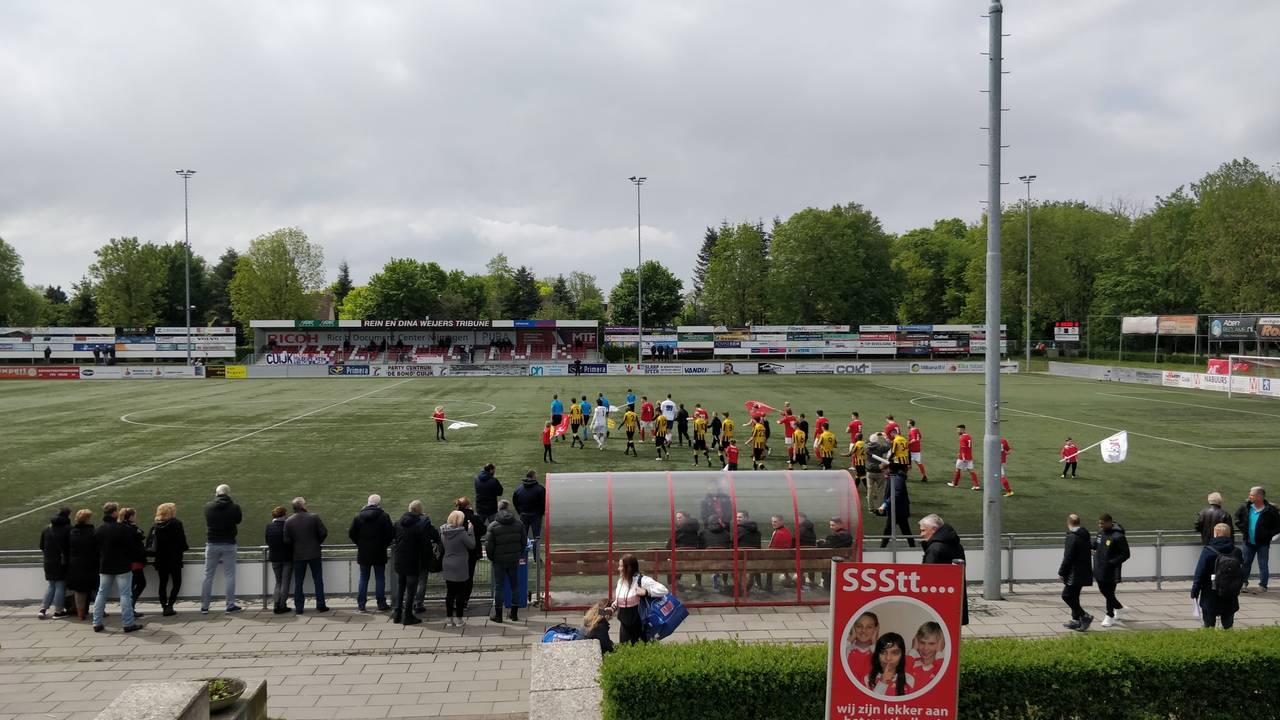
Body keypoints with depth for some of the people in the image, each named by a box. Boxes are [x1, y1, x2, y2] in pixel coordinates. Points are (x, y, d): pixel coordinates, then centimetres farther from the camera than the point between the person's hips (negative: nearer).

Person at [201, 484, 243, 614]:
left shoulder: (208, 507, -2)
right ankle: (230, 605, 4)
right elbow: (238, 521, 5)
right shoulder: (234, 508, -7)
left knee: (208, 576, 9)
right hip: (228, 545, -2)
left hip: (212, 544, 2)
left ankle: (204, 606, 11)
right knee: (230, 576, 4)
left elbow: (208, 522, 12)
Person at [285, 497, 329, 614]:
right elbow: (324, 532, -8)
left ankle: (298, 608, 9)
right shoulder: (314, 517, -9)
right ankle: (320, 605, 7)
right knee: (318, 580, 8)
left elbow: (287, 540, -5)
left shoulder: (288, 521, -5)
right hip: (314, 553, -1)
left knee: (298, 582, 9)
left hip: (298, 555, 1)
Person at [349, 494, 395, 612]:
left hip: (363, 553, 2)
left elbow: (351, 533, 0)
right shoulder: (384, 516, -10)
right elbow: (391, 534, -12)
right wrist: (385, 544, 5)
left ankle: (361, 604, 10)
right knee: (380, 578, 6)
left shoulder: (358, 516, -1)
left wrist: (359, 544, 13)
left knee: (363, 578, 10)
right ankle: (381, 603, 7)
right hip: (379, 553, -2)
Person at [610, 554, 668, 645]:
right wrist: (614, 605, 1)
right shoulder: (620, 581, 6)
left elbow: (663, 590, -24)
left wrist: (646, 592, -29)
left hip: (639, 626, -7)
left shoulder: (642, 580, -17)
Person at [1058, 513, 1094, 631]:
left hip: (1075, 574, -9)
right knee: (1073, 597, 17)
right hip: (1083, 572, 9)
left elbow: (1068, 558, -19)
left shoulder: (1072, 537, -18)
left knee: (1067, 595, -5)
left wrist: (1061, 573, -11)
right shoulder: (1084, 535, 11)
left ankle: (1085, 616, -7)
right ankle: (1077, 620, 21)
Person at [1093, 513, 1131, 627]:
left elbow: (1125, 554, -15)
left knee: (1109, 593, 1)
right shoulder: (1101, 532, 5)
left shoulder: (1118, 537, -18)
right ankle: (1119, 608, 38)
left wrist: (1112, 562, -21)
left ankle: (1110, 617, 16)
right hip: (1099, 570, 8)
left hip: (1111, 572, -8)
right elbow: (1096, 544, 23)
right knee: (1103, 591, 17)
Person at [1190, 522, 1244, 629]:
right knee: (1228, 624, 12)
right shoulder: (1237, 552, 0)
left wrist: (1194, 592, -2)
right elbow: (1243, 574, 8)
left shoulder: (1208, 551, -13)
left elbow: (1199, 574, -11)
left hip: (1211, 598, -3)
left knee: (1209, 625, 4)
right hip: (1230, 600, 4)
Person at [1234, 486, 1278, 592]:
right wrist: (1242, 528, 7)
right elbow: (1237, 515, 16)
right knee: (1246, 563, 14)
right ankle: (1243, 581, 27)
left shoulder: (1270, 510, -17)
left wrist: (1268, 534, -16)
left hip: (1263, 543, -4)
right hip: (1249, 542, 4)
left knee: (1263, 565, 5)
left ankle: (1263, 585, 15)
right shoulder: (1246, 507, -4)